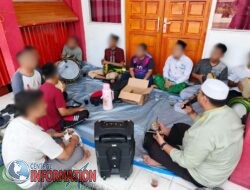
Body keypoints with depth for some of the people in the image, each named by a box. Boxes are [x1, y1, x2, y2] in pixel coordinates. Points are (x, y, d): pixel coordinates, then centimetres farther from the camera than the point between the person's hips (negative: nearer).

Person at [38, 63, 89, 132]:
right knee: (85, 113, -9)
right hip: (54, 126, -7)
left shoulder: (40, 88, 0)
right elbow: (63, 112, -23)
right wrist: (78, 109, -8)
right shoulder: (56, 91, -24)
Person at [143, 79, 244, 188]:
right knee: (179, 127, 18)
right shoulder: (228, 111, -14)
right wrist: (192, 113, -1)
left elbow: (186, 162, -26)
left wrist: (163, 144, -15)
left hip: (204, 177, -7)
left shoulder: (205, 132, -40)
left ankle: (160, 159, 27)